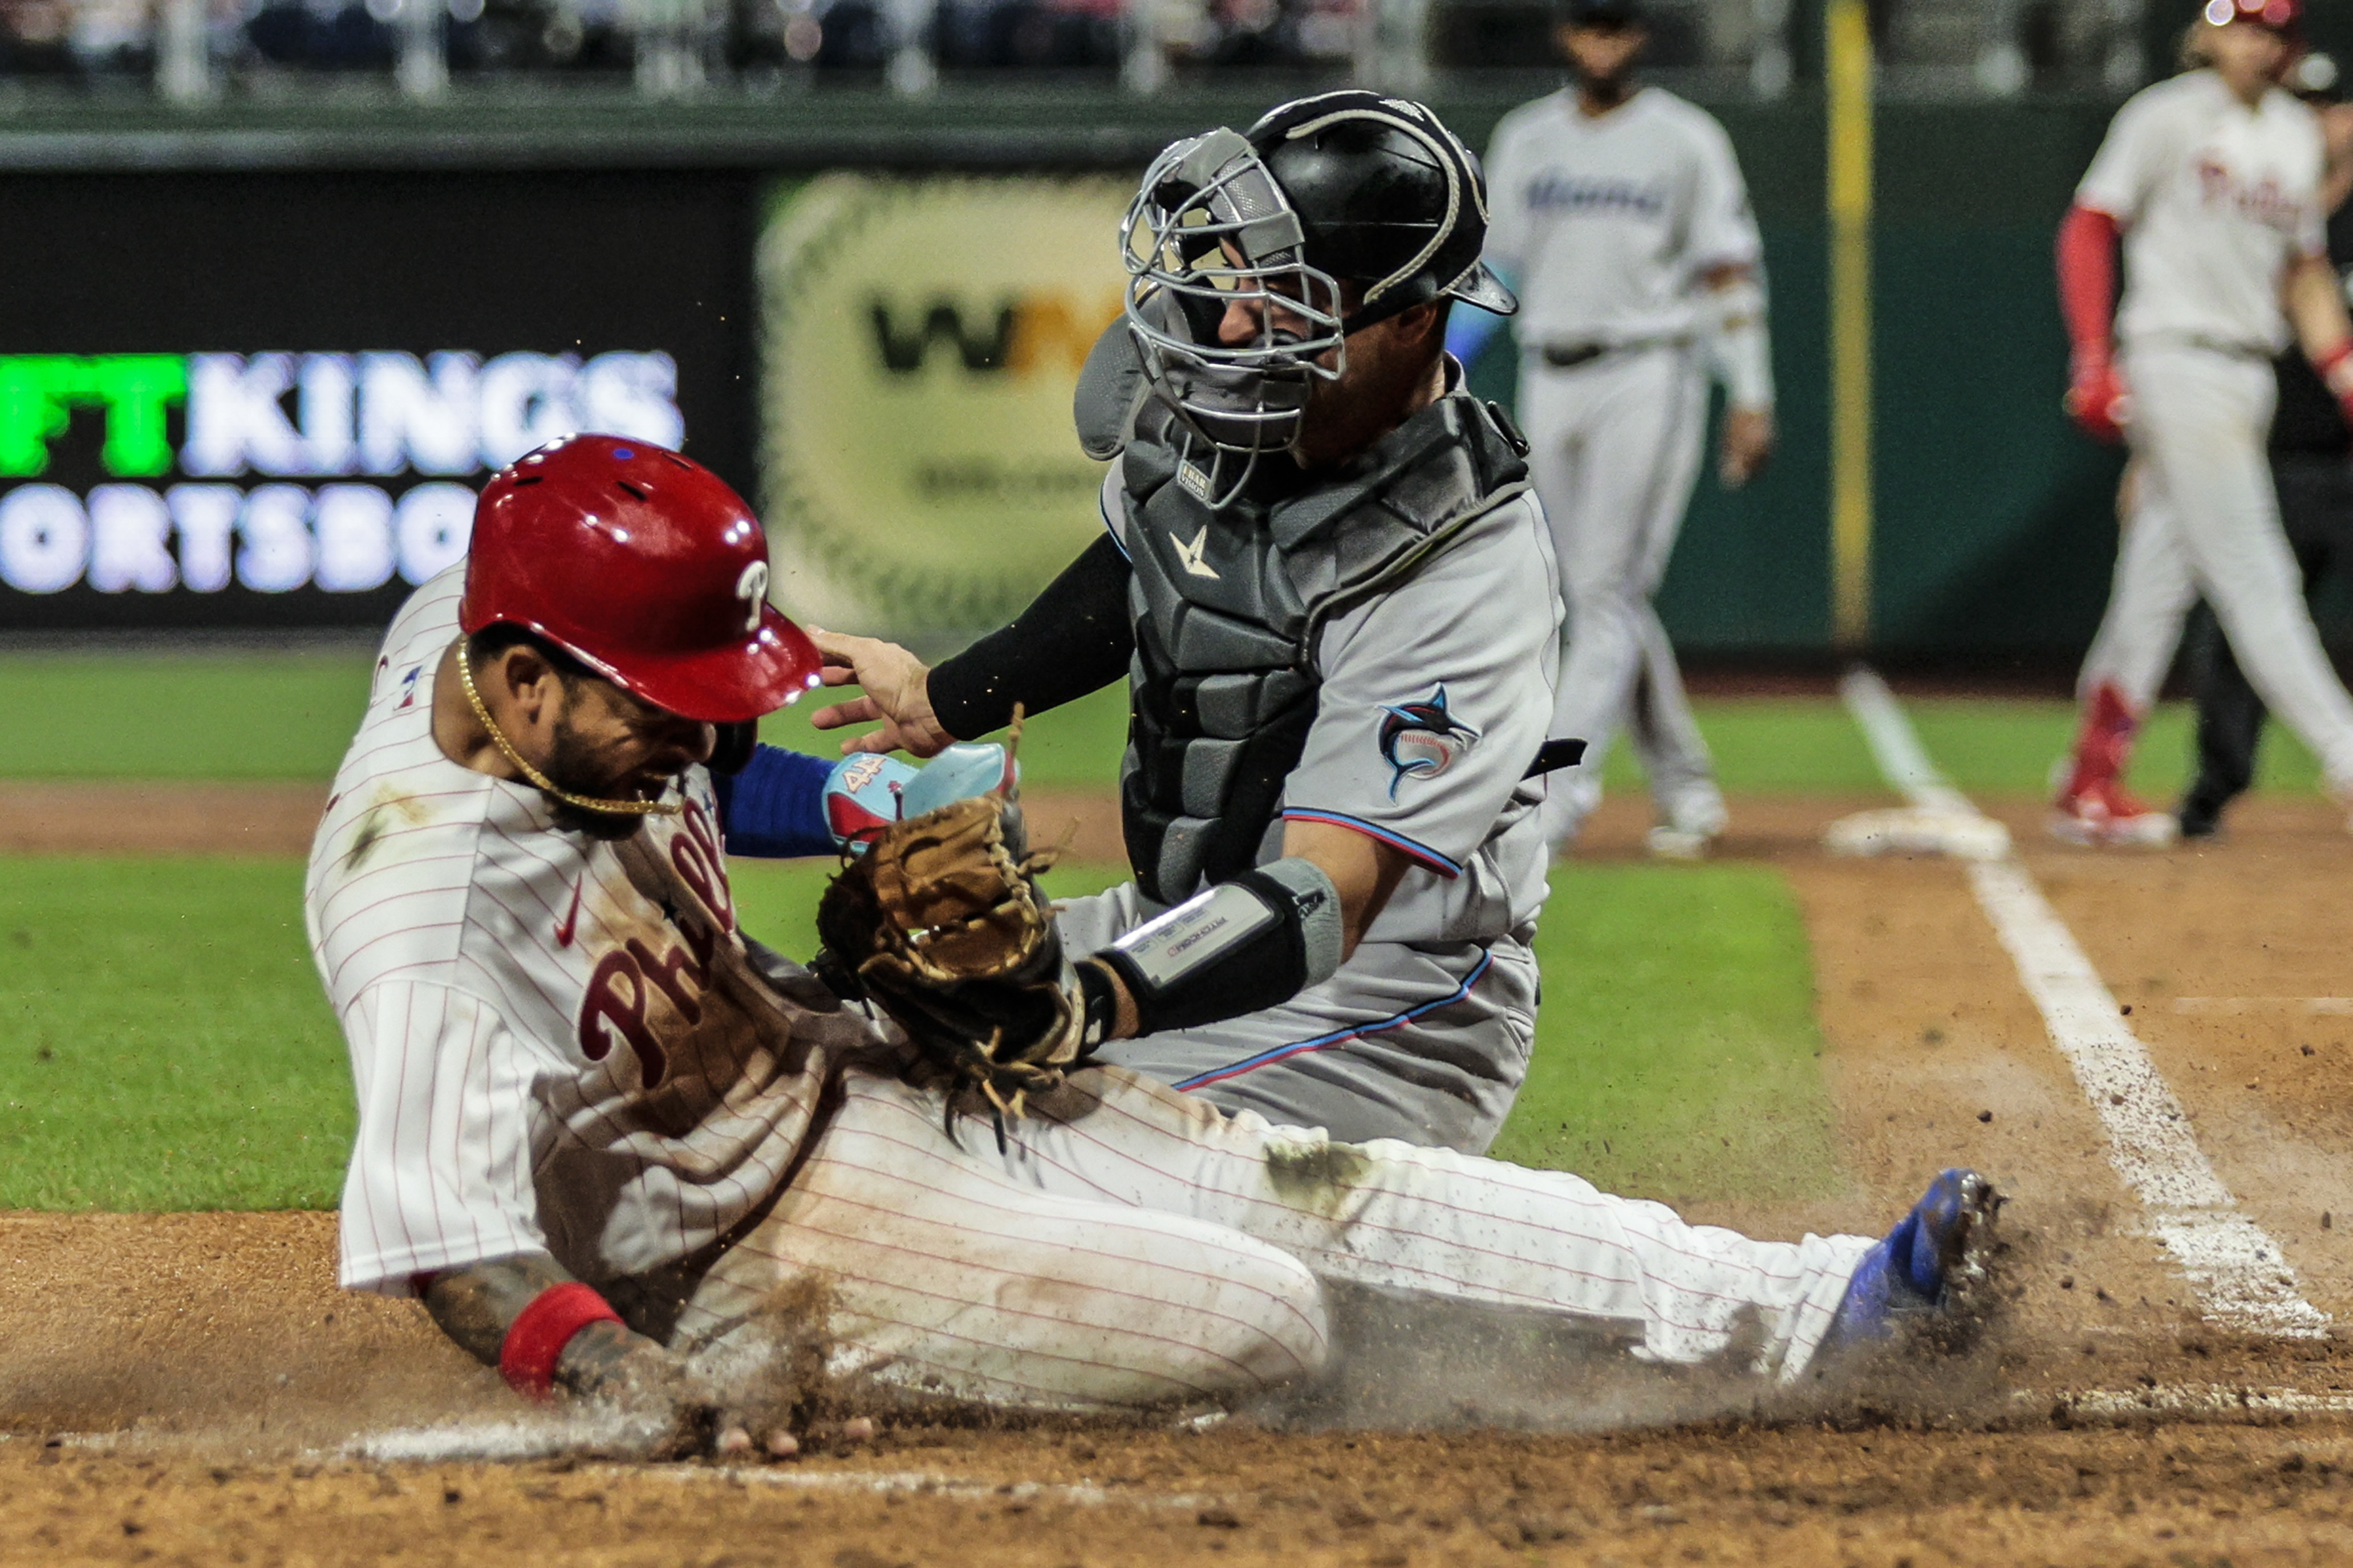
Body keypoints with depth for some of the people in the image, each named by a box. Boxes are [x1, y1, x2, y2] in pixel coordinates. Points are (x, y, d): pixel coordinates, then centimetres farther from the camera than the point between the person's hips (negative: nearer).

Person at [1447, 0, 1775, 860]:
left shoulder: (1686, 140, -1)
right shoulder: (1525, 137, 12)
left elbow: (1730, 271, -2)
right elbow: (1495, 266, 16)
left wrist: (1751, 397, -9)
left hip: (1648, 377, -5)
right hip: (1551, 385, 5)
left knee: (1606, 594, -11)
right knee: (1600, 602, 7)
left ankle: (1556, 798, -18)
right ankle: (1687, 794, 17)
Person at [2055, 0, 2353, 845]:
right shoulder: (2169, 117, -5)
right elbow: (2089, 229, -6)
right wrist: (2095, 358, -15)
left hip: (2248, 377, 7)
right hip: (2177, 358, -7)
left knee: (2160, 581, 8)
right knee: (2250, 576, -10)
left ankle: (2090, 788, 12)